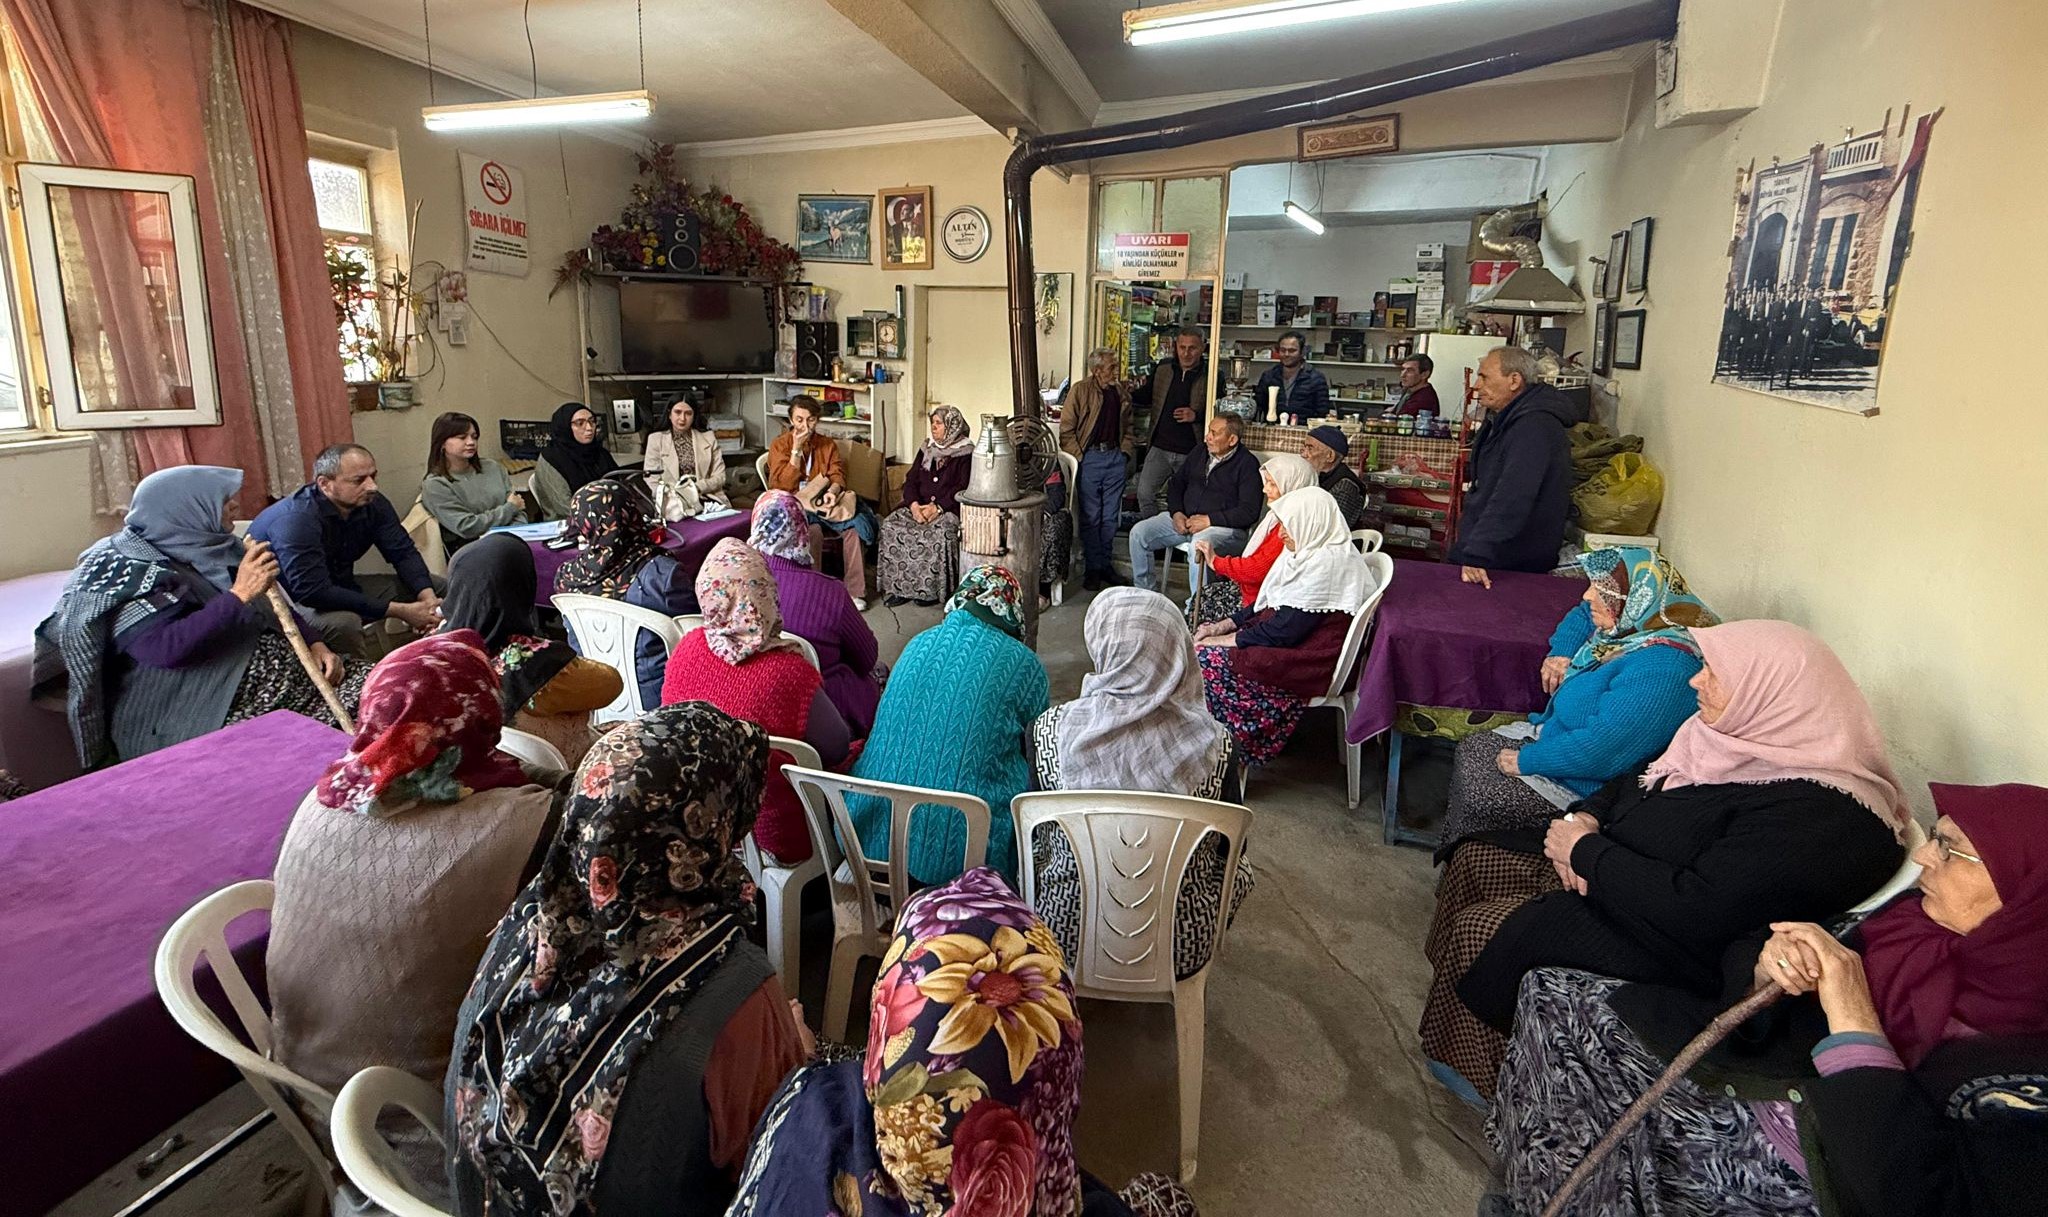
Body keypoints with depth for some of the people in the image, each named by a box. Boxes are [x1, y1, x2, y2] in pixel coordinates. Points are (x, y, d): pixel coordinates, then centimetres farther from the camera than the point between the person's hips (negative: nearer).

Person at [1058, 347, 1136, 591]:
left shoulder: (1119, 392, 11)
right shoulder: (1080, 391, -5)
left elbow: (1128, 427, 21)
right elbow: (1066, 429, -6)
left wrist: (1125, 452, 8)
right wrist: (1079, 458, -11)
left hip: (1115, 458, 5)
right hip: (1089, 459, -5)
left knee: (1111, 518, 9)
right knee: (1091, 518, 1)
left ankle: (1105, 564, 21)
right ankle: (1092, 568, 10)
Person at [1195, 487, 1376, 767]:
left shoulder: (1327, 563, -23)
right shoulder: (1308, 549, 8)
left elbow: (1284, 631, -24)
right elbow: (1267, 604, 14)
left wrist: (1226, 640, -14)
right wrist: (1222, 626, 3)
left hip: (1309, 664, -10)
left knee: (1206, 660, -16)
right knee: (1204, 645, 1)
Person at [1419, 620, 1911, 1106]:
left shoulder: (1816, 817, -29)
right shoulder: (1748, 734, -1)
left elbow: (1690, 911, -32)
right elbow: (1639, 781, 13)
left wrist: (1584, 850, -21)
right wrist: (1585, 816, -7)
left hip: (1672, 948, -9)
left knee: (1480, 931, -13)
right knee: (1474, 860, 5)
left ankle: (1474, 1072, 14)